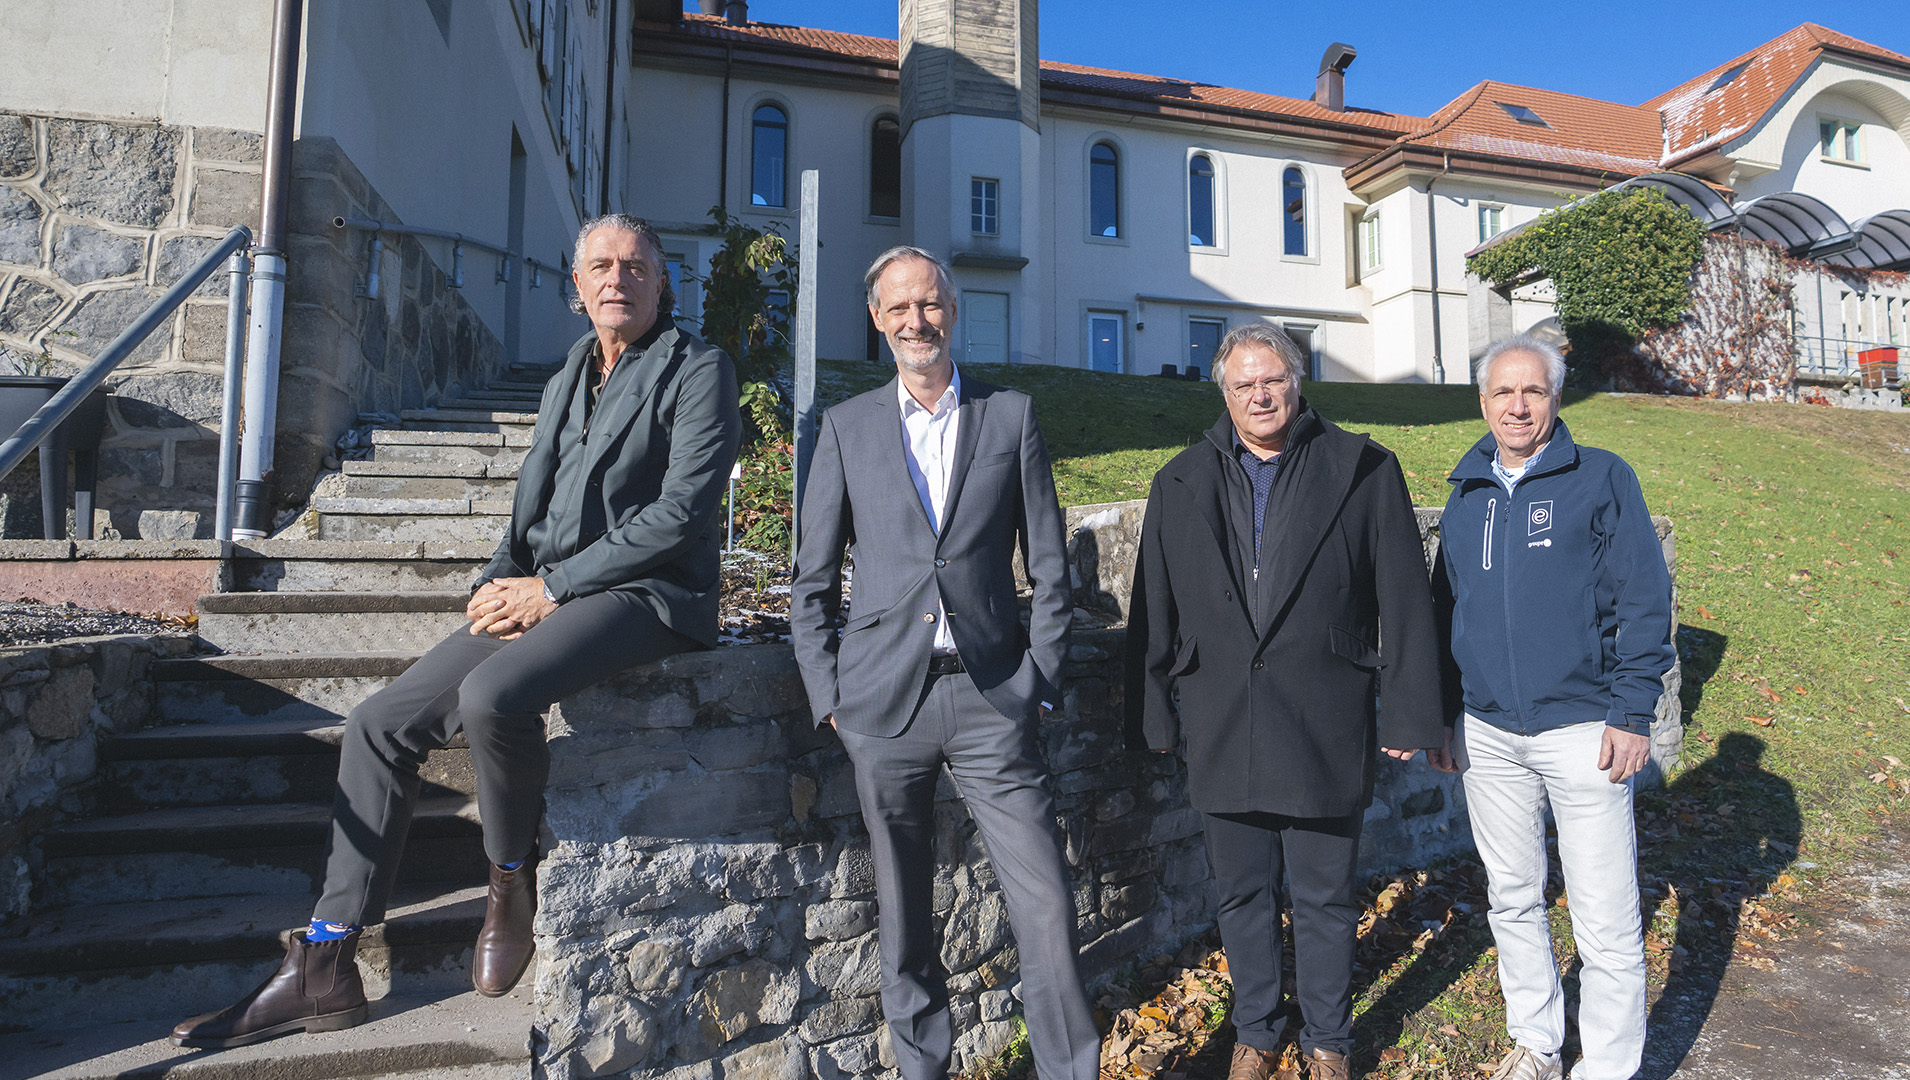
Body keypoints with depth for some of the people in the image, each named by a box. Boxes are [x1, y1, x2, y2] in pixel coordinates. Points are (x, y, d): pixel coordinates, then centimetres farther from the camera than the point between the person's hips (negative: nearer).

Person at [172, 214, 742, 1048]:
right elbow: (530, 508, 21)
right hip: (544, 594, 8)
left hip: (643, 594, -7)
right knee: (380, 724, -2)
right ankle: (323, 970, 8)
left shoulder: (698, 371, -3)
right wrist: (499, 584, -1)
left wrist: (550, 587, -14)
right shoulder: (565, 380, 20)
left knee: (490, 695, -33)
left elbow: (680, 511, -14)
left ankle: (512, 878, -3)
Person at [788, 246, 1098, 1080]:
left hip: (993, 698, 0)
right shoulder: (847, 426, 8)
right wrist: (829, 696, 1)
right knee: (903, 918, 12)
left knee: (1047, 906, -3)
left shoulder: (1012, 416, 7)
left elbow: (1049, 566, 7)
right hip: (885, 699, 1)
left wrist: (1041, 683, 1)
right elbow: (812, 581, 8)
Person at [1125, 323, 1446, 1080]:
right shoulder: (1182, 484, 5)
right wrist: (1152, 715, 5)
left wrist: (1408, 713, -4)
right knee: (1243, 895, 16)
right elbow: (1153, 612, 7)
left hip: (1325, 728, -2)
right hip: (1223, 729, 2)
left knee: (1325, 898, 12)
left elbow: (1404, 600, -1)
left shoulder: (1363, 471, -1)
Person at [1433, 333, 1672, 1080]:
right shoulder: (1465, 495, 10)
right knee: (1512, 899, 15)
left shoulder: (1601, 478, -2)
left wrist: (1631, 713, -10)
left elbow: (1645, 599, -5)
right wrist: (1439, 714, 13)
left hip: (1581, 730, -4)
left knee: (1605, 922, 1)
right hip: (1486, 732, 4)